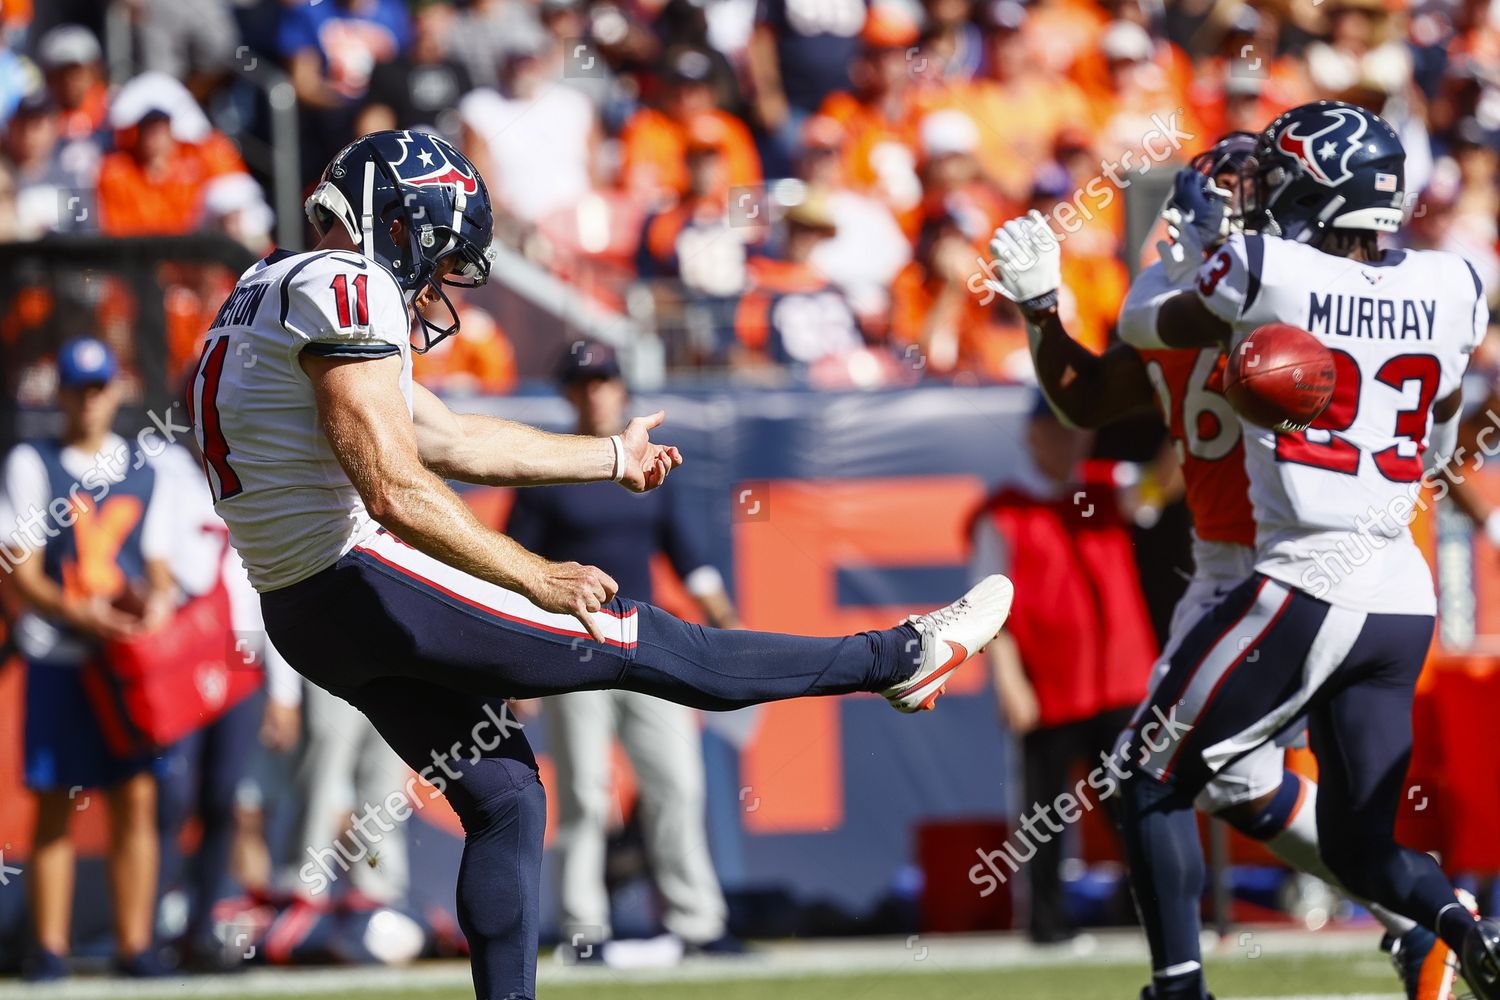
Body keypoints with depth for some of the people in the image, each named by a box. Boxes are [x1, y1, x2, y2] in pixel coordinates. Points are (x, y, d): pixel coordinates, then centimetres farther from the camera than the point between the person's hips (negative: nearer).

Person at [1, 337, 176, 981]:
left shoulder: (146, 472, 13)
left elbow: (159, 567, 15)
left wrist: (155, 602, -9)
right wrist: (79, 614, -22)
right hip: (58, 659, -3)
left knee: (136, 798, -2)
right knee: (55, 806, -2)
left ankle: (134, 945, 1)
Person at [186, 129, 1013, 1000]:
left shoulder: (273, 295, 20)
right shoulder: (346, 289, -13)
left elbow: (447, 440, 24)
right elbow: (395, 491, -22)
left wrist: (613, 457, 30)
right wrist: (536, 579, -17)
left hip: (304, 620, 10)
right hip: (372, 583, -10)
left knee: (503, 793, 17)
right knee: (645, 647, -1)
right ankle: (898, 659, 4)